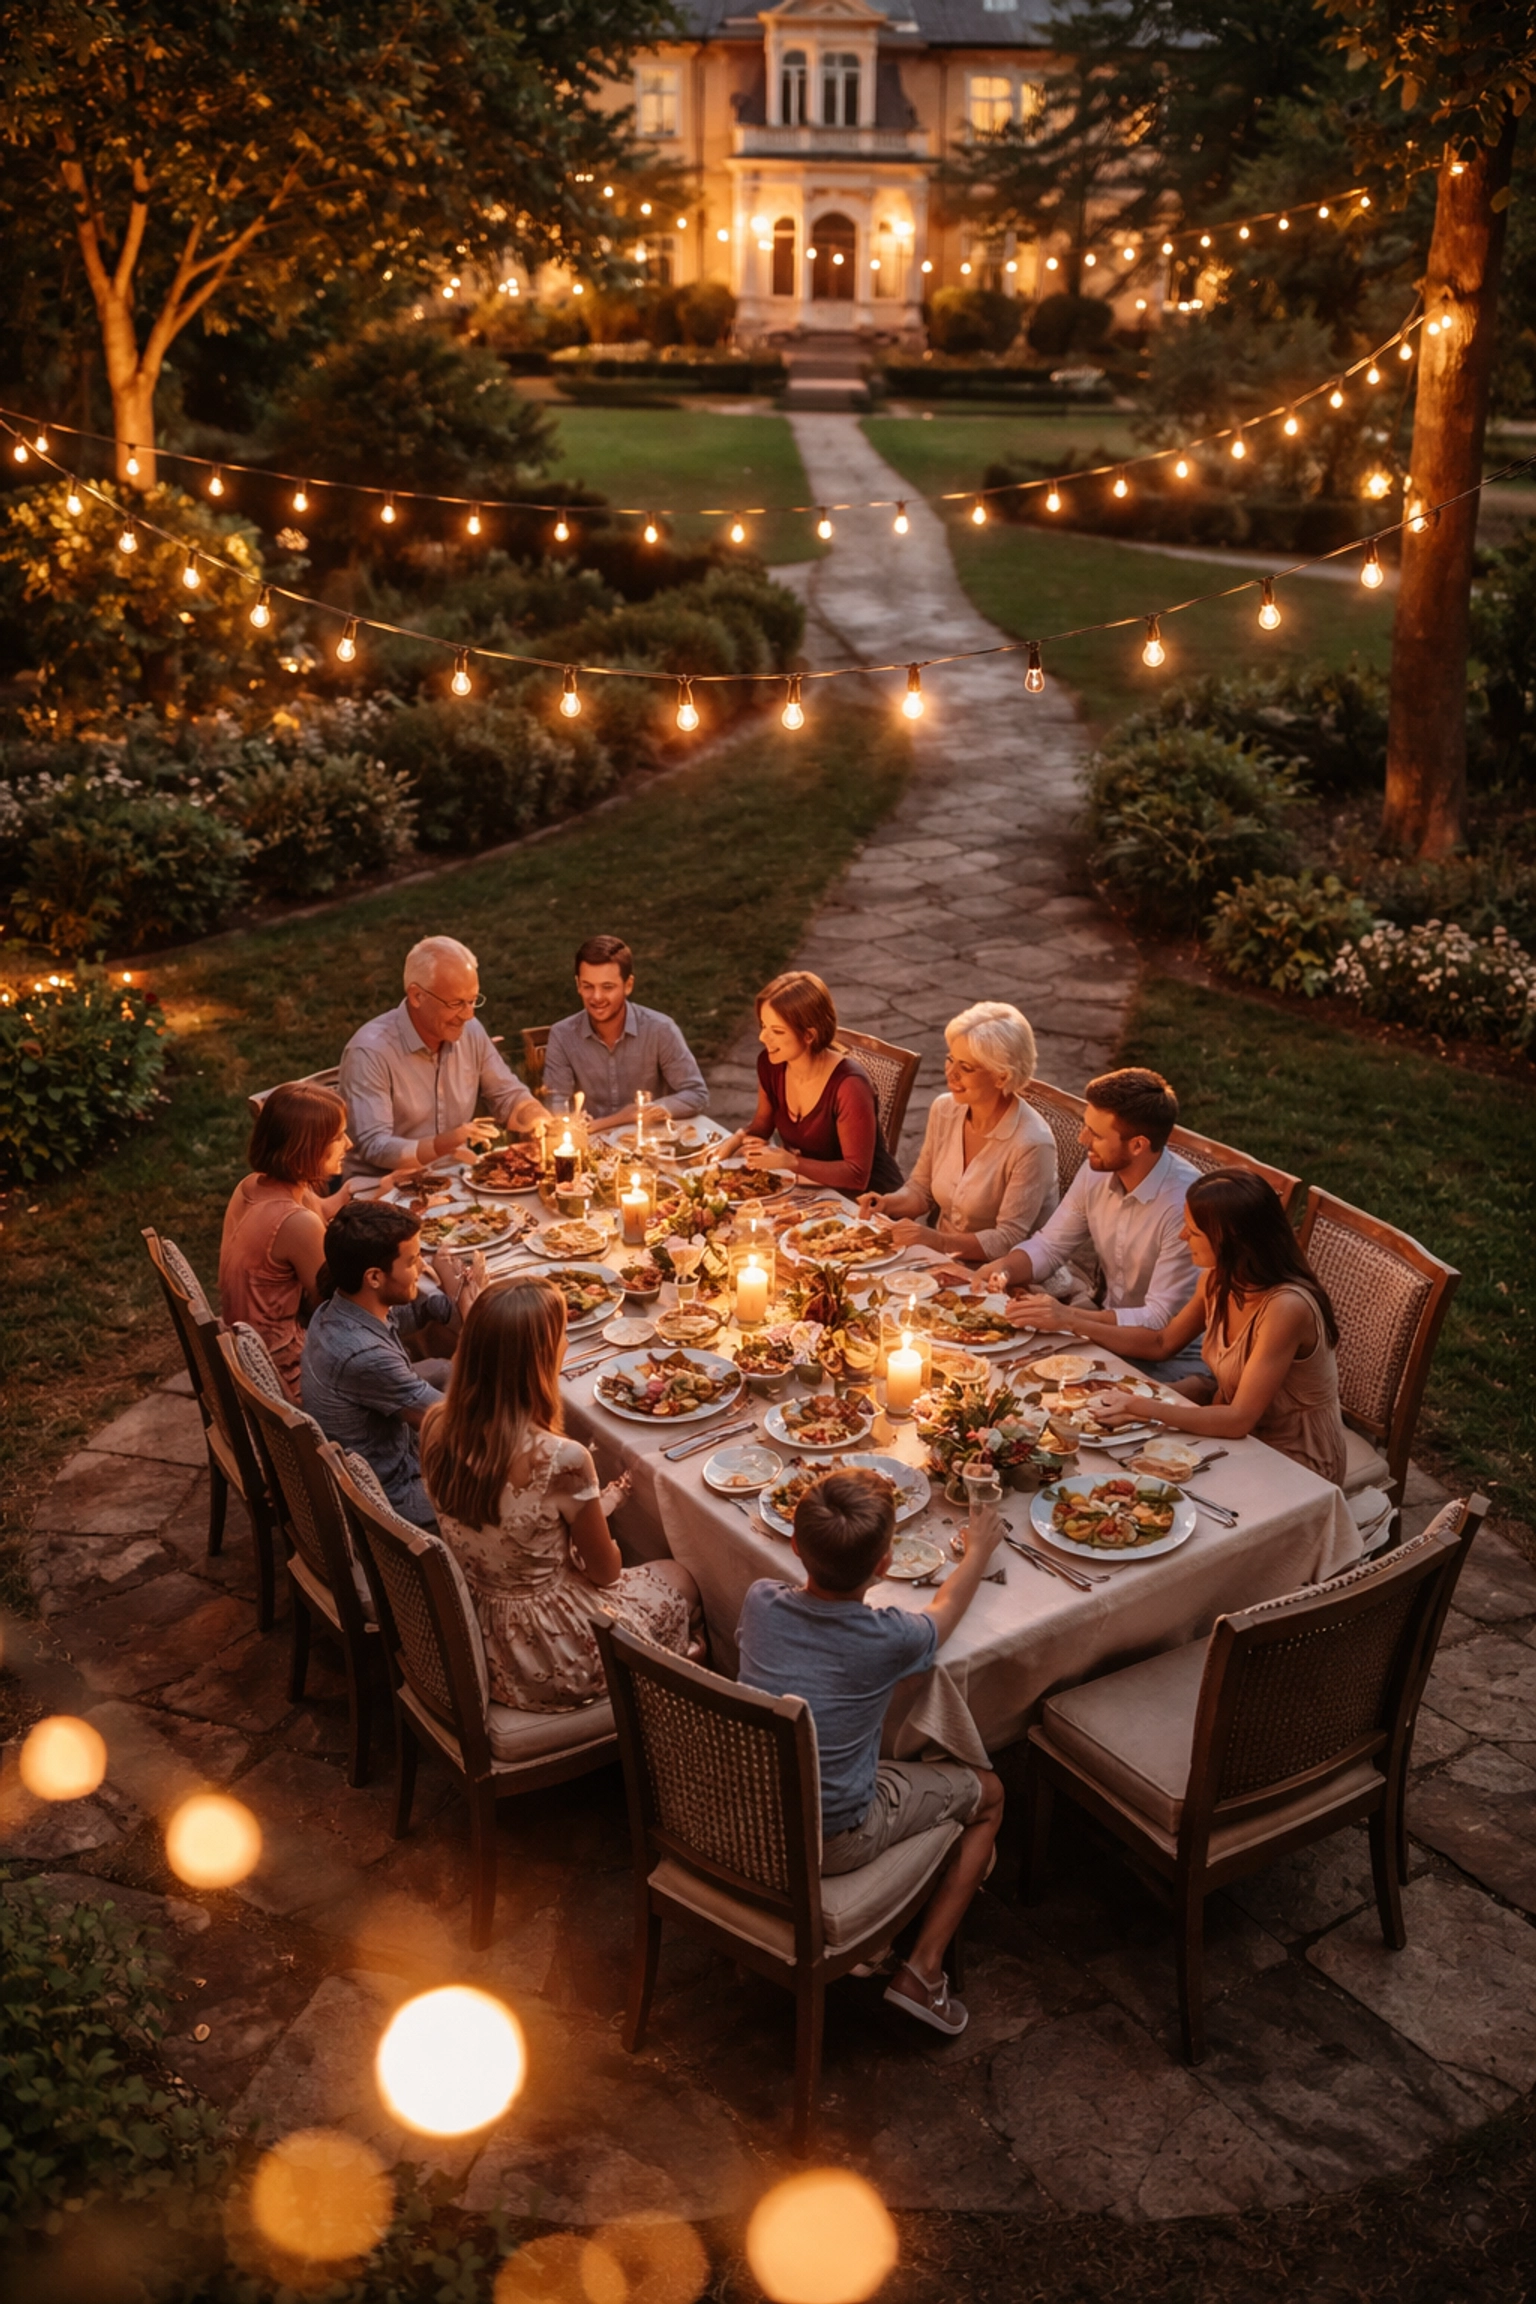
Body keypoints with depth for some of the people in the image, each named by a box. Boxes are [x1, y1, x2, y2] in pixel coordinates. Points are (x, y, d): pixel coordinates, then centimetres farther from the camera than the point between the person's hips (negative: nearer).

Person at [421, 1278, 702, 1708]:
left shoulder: (437, 1426, -13)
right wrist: (597, 1509, 6)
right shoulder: (560, 1461, -32)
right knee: (679, 1580, 22)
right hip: (544, 1661, -6)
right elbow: (606, 1572, -14)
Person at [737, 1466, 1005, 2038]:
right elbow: (946, 1607, 2)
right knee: (987, 1793, 16)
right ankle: (921, 1970, 11)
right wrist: (979, 1550, 20)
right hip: (832, 1843, -5)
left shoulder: (760, 1603, -14)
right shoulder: (889, 1640, -22)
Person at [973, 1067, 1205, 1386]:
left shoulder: (1185, 1206, -27)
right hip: (1111, 1330, 7)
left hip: (1171, 1358, -7)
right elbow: (1049, 1246, 7)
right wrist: (1004, 1269, -15)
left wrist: (1068, 1318, -32)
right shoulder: (1097, 1171, -5)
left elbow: (1163, 1322, -25)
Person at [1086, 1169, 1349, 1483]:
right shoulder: (1217, 1281, -7)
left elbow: (1239, 1419, -30)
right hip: (1245, 1435, 7)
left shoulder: (1286, 1307, -31)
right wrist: (1078, 1323, 2)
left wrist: (1144, 1409, -30)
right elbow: (1162, 1343, 10)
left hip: (1296, 1466, -7)